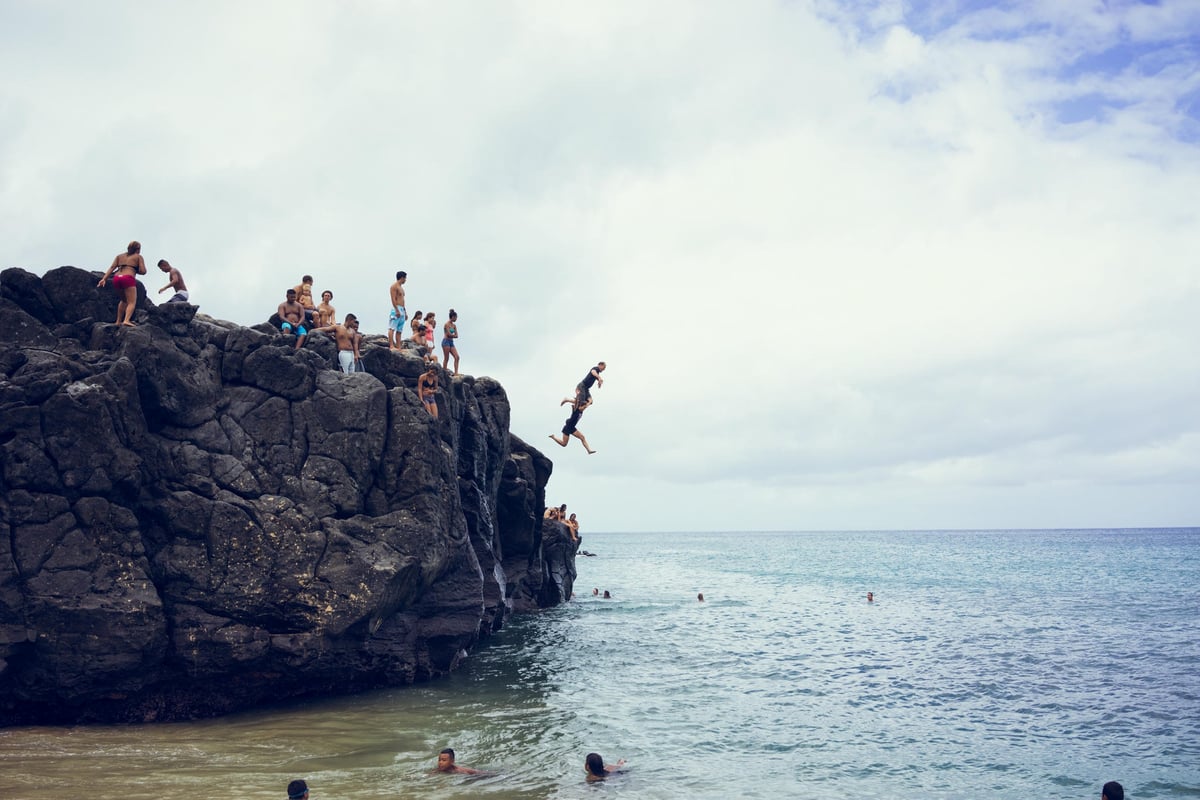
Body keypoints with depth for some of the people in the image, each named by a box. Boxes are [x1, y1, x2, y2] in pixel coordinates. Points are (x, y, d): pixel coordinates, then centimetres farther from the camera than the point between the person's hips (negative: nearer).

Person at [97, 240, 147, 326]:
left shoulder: (120, 256, 25)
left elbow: (112, 267, 12)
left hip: (117, 278, 6)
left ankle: (118, 321, 26)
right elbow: (143, 271, 2)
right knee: (132, 302, -9)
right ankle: (126, 320, -34)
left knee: (124, 300, 28)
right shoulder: (138, 257, 13)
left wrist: (104, 279, 4)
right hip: (128, 279, -6)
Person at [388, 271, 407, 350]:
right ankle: (391, 346, -20)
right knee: (392, 328, -13)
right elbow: (393, 299, -14)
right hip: (396, 309, -9)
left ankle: (398, 347, 4)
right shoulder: (394, 286, -5)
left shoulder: (401, 287, 23)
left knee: (399, 330, 5)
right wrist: (397, 310, -21)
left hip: (402, 310, 9)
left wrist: (405, 312, 22)